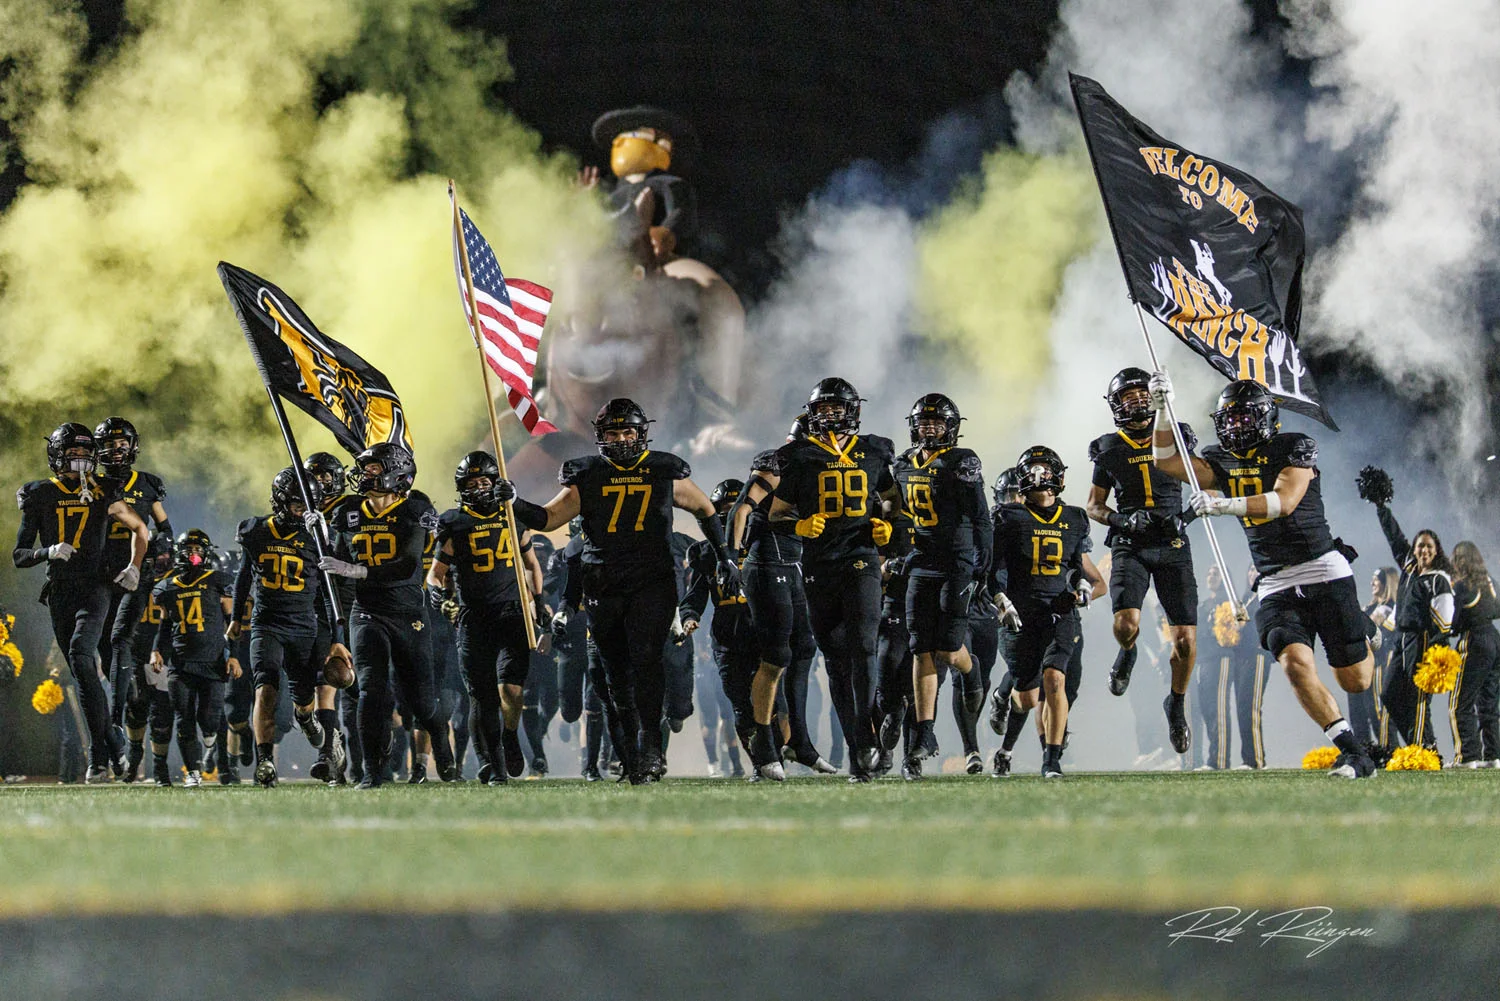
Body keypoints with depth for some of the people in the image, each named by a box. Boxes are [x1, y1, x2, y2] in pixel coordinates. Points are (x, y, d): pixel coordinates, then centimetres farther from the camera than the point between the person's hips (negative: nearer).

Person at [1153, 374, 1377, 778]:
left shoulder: (1294, 448, -5)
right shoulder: (1223, 461, 11)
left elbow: (1284, 501, -18)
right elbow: (1167, 461, 5)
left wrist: (1225, 505, -29)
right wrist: (1162, 410, -8)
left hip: (1323, 571, -4)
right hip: (1276, 587, 4)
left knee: (1354, 680, 1)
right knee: (1296, 664, -22)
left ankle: (1362, 644, 40)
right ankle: (1353, 753, -17)